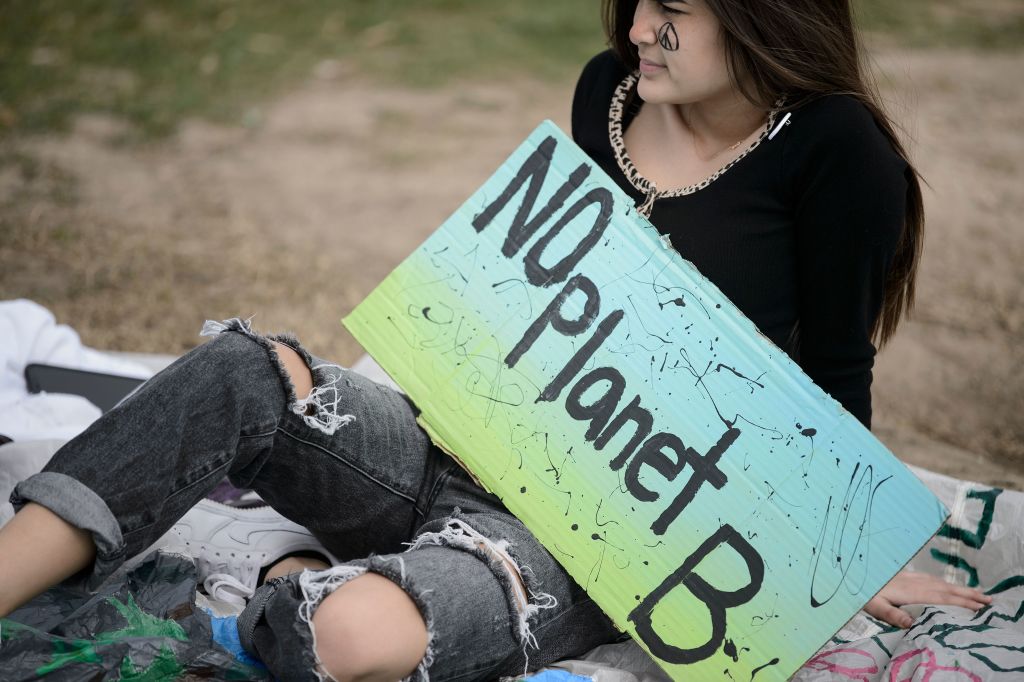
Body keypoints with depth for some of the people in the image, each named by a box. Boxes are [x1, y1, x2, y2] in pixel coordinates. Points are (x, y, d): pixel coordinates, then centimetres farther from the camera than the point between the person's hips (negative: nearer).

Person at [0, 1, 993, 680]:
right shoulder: (609, 89, 6)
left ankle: (291, 598, 1)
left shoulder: (836, 150, -10)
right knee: (245, 369, -23)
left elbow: (834, 377, -1)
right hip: (459, 449, 6)